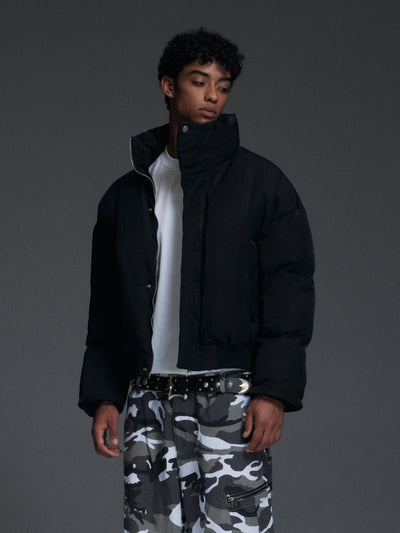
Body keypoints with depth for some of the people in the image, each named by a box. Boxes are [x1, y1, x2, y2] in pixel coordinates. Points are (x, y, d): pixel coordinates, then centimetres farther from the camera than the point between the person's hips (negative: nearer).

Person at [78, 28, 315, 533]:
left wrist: (274, 392, -12)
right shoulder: (126, 195, 15)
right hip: (150, 399, 4)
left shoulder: (261, 182, 3)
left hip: (231, 397, -4)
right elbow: (105, 305, 17)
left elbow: (289, 288, -3)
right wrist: (102, 396, 9)